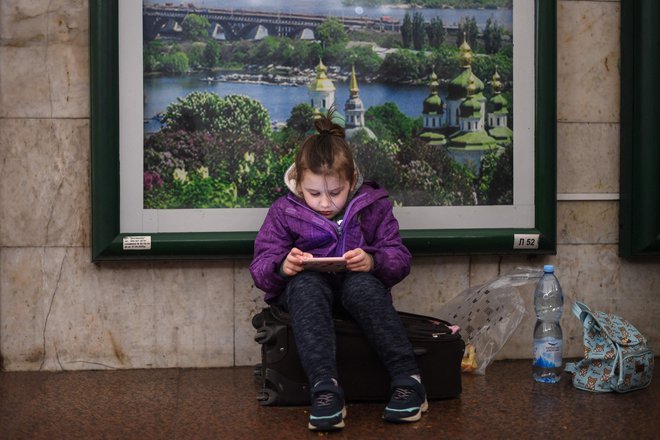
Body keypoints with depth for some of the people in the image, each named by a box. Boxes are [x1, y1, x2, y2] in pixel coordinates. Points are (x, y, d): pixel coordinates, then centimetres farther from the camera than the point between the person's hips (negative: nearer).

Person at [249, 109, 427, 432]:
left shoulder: (372, 205, 2)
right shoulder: (284, 212, 1)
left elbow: (399, 259, -2)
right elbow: (260, 267, -1)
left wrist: (373, 261, -26)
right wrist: (281, 267, -27)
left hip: (357, 281, 0)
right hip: (307, 285, 0)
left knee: (363, 285, -36)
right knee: (306, 285, -37)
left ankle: (407, 380, -39)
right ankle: (324, 387, -52)